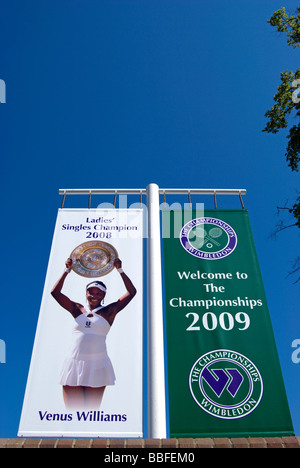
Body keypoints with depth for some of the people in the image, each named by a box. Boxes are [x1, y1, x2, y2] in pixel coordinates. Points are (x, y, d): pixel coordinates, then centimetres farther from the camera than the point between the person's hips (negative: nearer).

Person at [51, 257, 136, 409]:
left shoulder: (109, 311, 4)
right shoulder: (77, 310, 9)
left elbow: (131, 292, -2)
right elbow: (55, 292, 5)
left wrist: (120, 270, -3)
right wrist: (67, 270, 1)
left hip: (97, 366, -1)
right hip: (74, 365, 2)